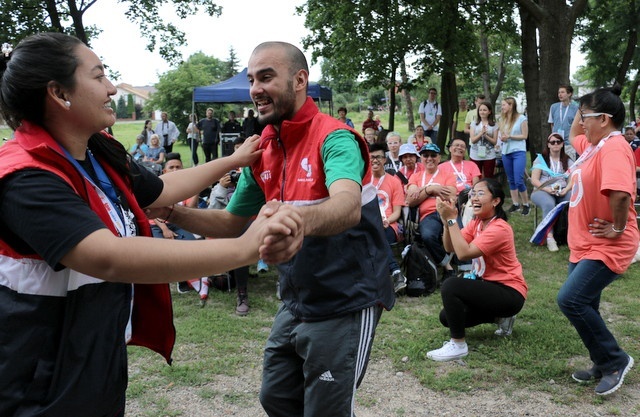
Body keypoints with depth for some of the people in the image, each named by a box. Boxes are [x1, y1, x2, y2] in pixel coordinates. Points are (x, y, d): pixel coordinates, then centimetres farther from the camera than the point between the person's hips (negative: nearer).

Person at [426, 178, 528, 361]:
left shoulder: (499, 229, -22)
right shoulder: (477, 222, 4)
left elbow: (464, 253, -31)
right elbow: (450, 247, -6)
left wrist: (452, 219, -29)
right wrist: (446, 220, -21)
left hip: (509, 292, -9)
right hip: (490, 285, 9)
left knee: (450, 286, -27)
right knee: (446, 317, 8)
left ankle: (458, 345, -15)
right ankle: (500, 317, 19)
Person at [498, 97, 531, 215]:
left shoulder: (521, 118, -5)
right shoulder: (502, 119, 11)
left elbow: (524, 136, -5)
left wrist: (509, 136, -15)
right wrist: (502, 138, -5)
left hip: (519, 152, -6)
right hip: (505, 152, 6)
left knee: (519, 181, -11)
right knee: (511, 180, 10)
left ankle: (526, 205, 2)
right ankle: (515, 204, 19)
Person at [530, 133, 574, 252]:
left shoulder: (568, 160, 17)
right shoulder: (541, 159, 9)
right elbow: (534, 180, 0)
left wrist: (566, 189, -16)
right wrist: (547, 189, -17)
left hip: (563, 191, 2)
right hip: (543, 191, -2)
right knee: (549, 204, -38)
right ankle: (550, 237, -42)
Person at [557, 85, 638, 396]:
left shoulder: (614, 147, -23)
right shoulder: (594, 144, 9)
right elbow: (574, 135, 32)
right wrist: (584, 108, 17)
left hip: (606, 248, -10)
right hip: (585, 244, 10)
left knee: (570, 300, -17)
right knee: (583, 305, 14)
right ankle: (605, 364, 30)